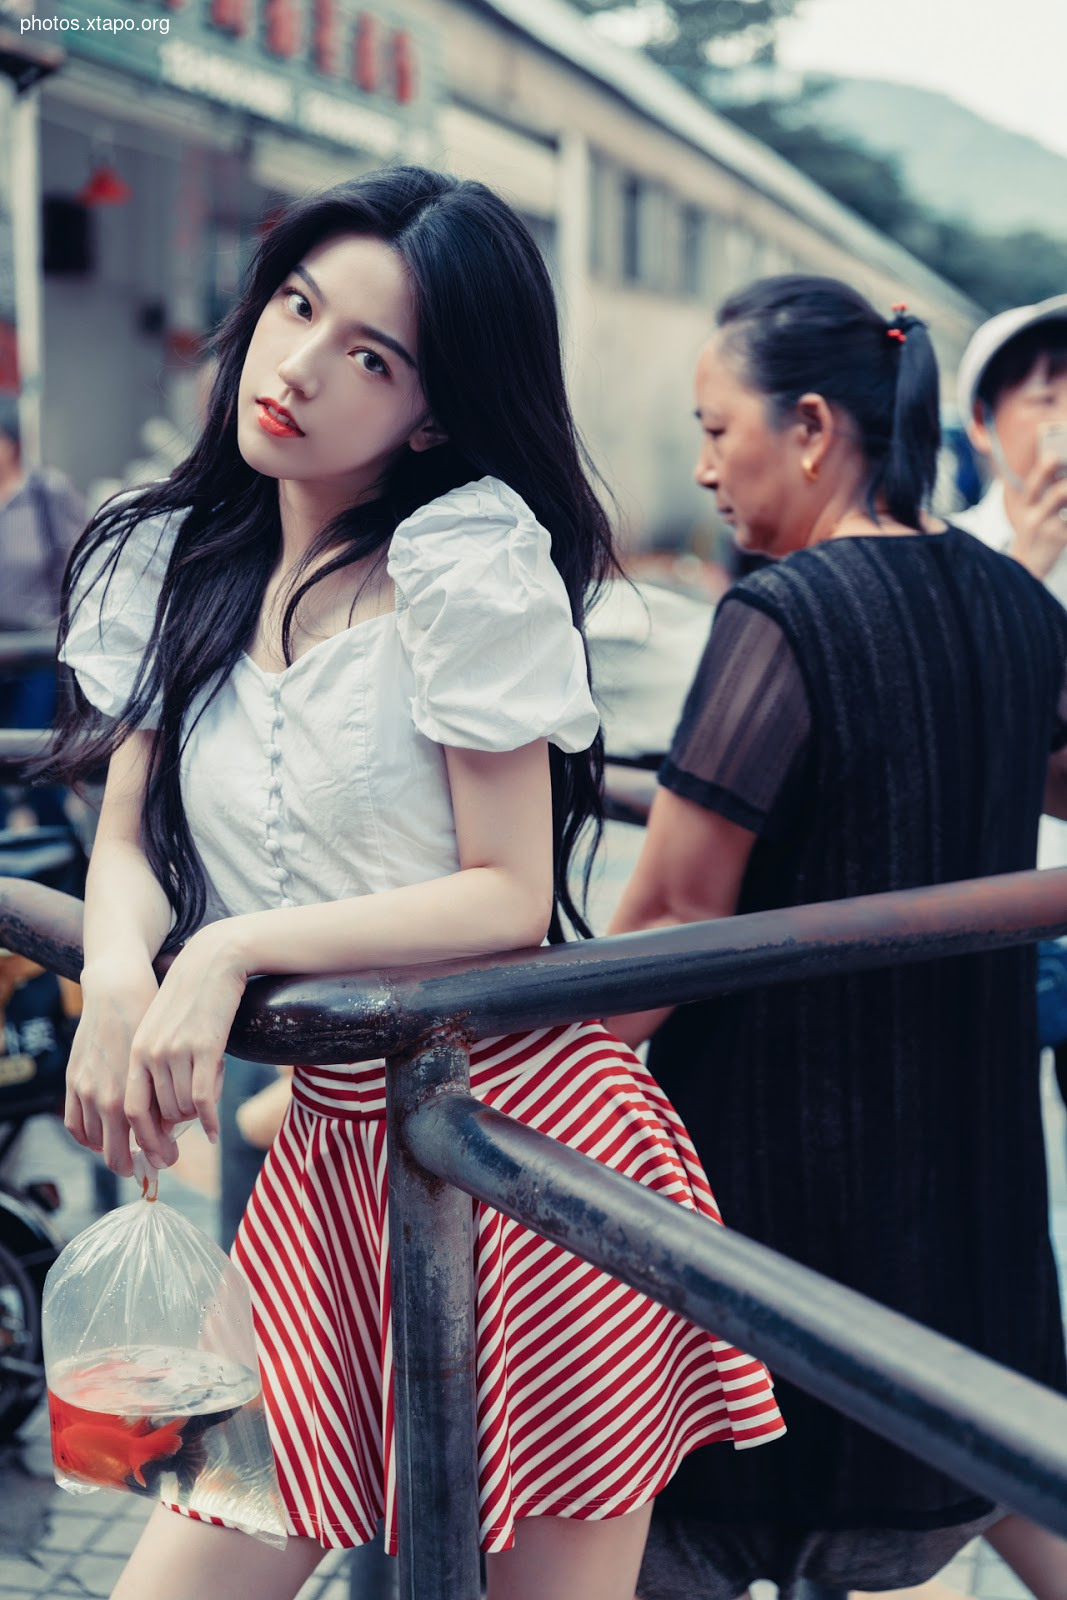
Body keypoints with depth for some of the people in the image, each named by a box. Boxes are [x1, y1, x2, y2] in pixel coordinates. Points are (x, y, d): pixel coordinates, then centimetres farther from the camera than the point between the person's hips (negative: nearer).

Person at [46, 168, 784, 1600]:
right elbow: (126, 840, 10)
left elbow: (510, 893, -13)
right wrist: (119, 975, -11)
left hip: (518, 1137, -5)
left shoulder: (467, 556, -12)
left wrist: (235, 950, -19)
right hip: (323, 1150, 6)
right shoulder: (172, 560, 7)